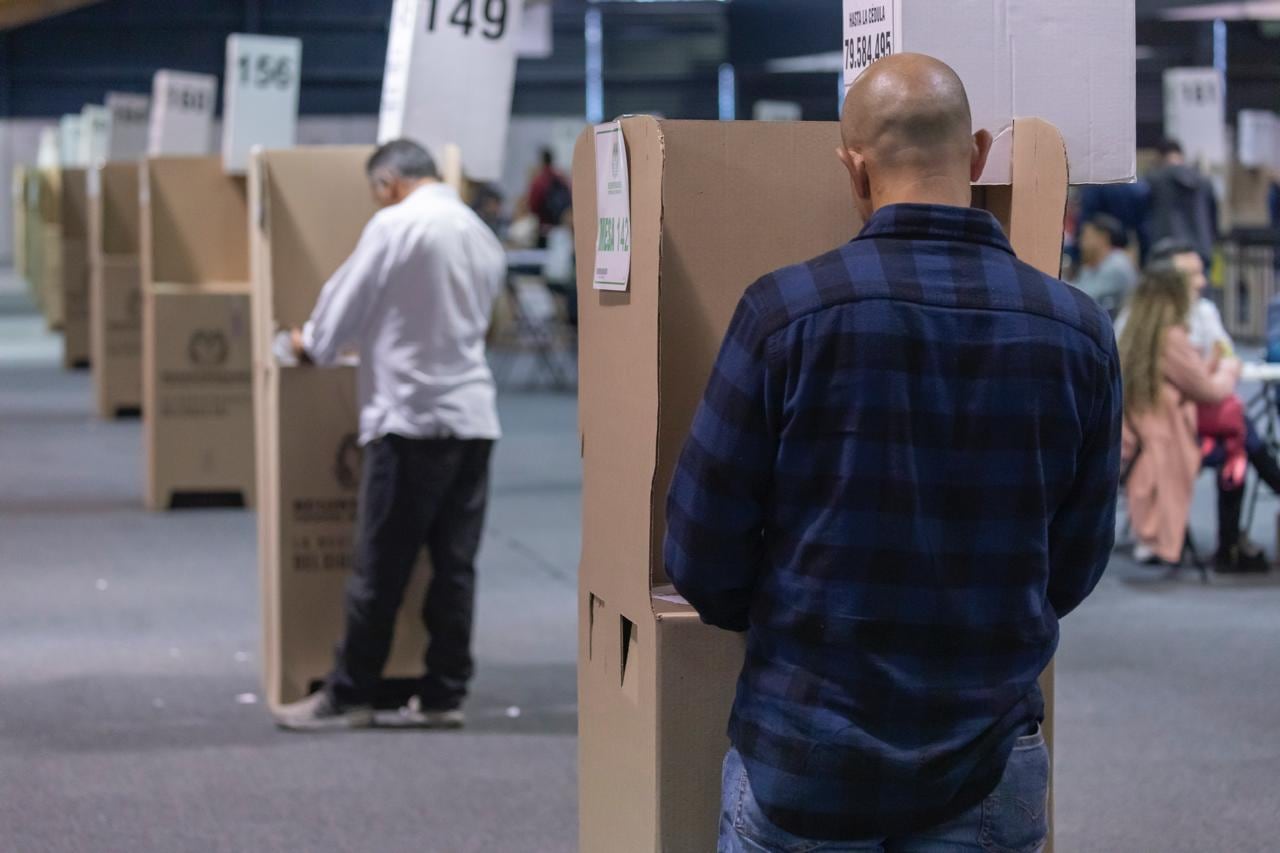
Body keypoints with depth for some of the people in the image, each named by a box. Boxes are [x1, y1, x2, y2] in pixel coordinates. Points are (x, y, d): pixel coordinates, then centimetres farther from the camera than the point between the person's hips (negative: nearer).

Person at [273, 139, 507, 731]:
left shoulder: (395, 225, -8)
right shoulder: (482, 234, 13)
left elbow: (348, 300, -1)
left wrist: (311, 343, 18)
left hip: (413, 418, -7)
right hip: (473, 417, 7)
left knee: (380, 570, -1)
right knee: (455, 566, 8)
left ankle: (348, 697, 5)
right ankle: (445, 694, 11)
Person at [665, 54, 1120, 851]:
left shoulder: (787, 310, -12)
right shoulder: (1078, 331, -5)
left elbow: (703, 555, -8)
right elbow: (1075, 568, 3)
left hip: (801, 751, -1)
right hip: (986, 766, 2)